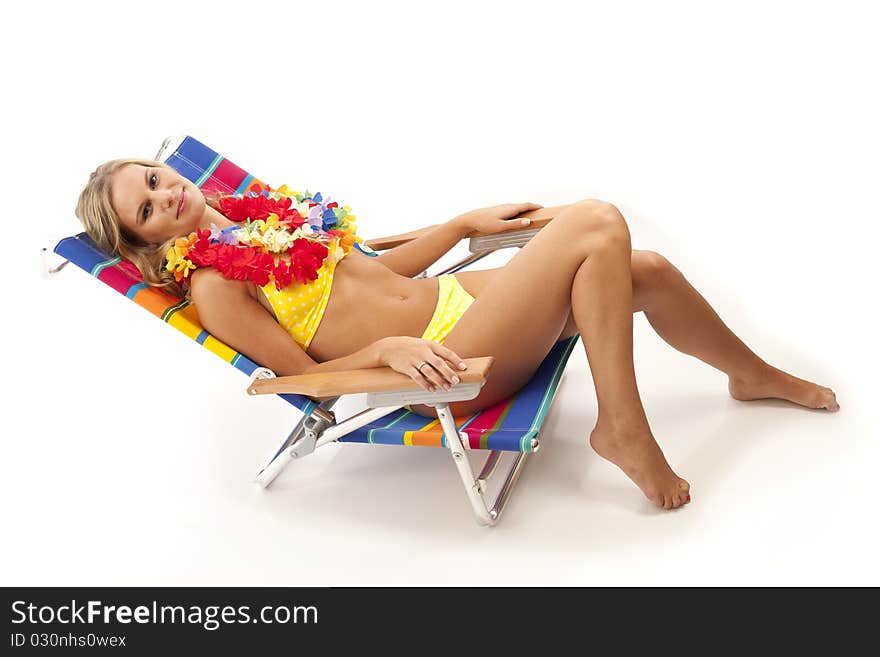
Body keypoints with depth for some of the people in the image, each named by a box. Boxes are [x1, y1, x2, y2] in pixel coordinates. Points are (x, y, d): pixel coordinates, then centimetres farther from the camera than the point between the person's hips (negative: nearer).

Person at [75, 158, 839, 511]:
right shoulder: (214, 287, -8)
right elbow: (303, 374, -10)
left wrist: (467, 222, 19)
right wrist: (389, 347, -24)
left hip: (454, 294, 8)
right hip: (448, 367, -8)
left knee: (646, 271, 2)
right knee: (597, 225, -18)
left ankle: (753, 374, 29)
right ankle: (624, 430, -8)